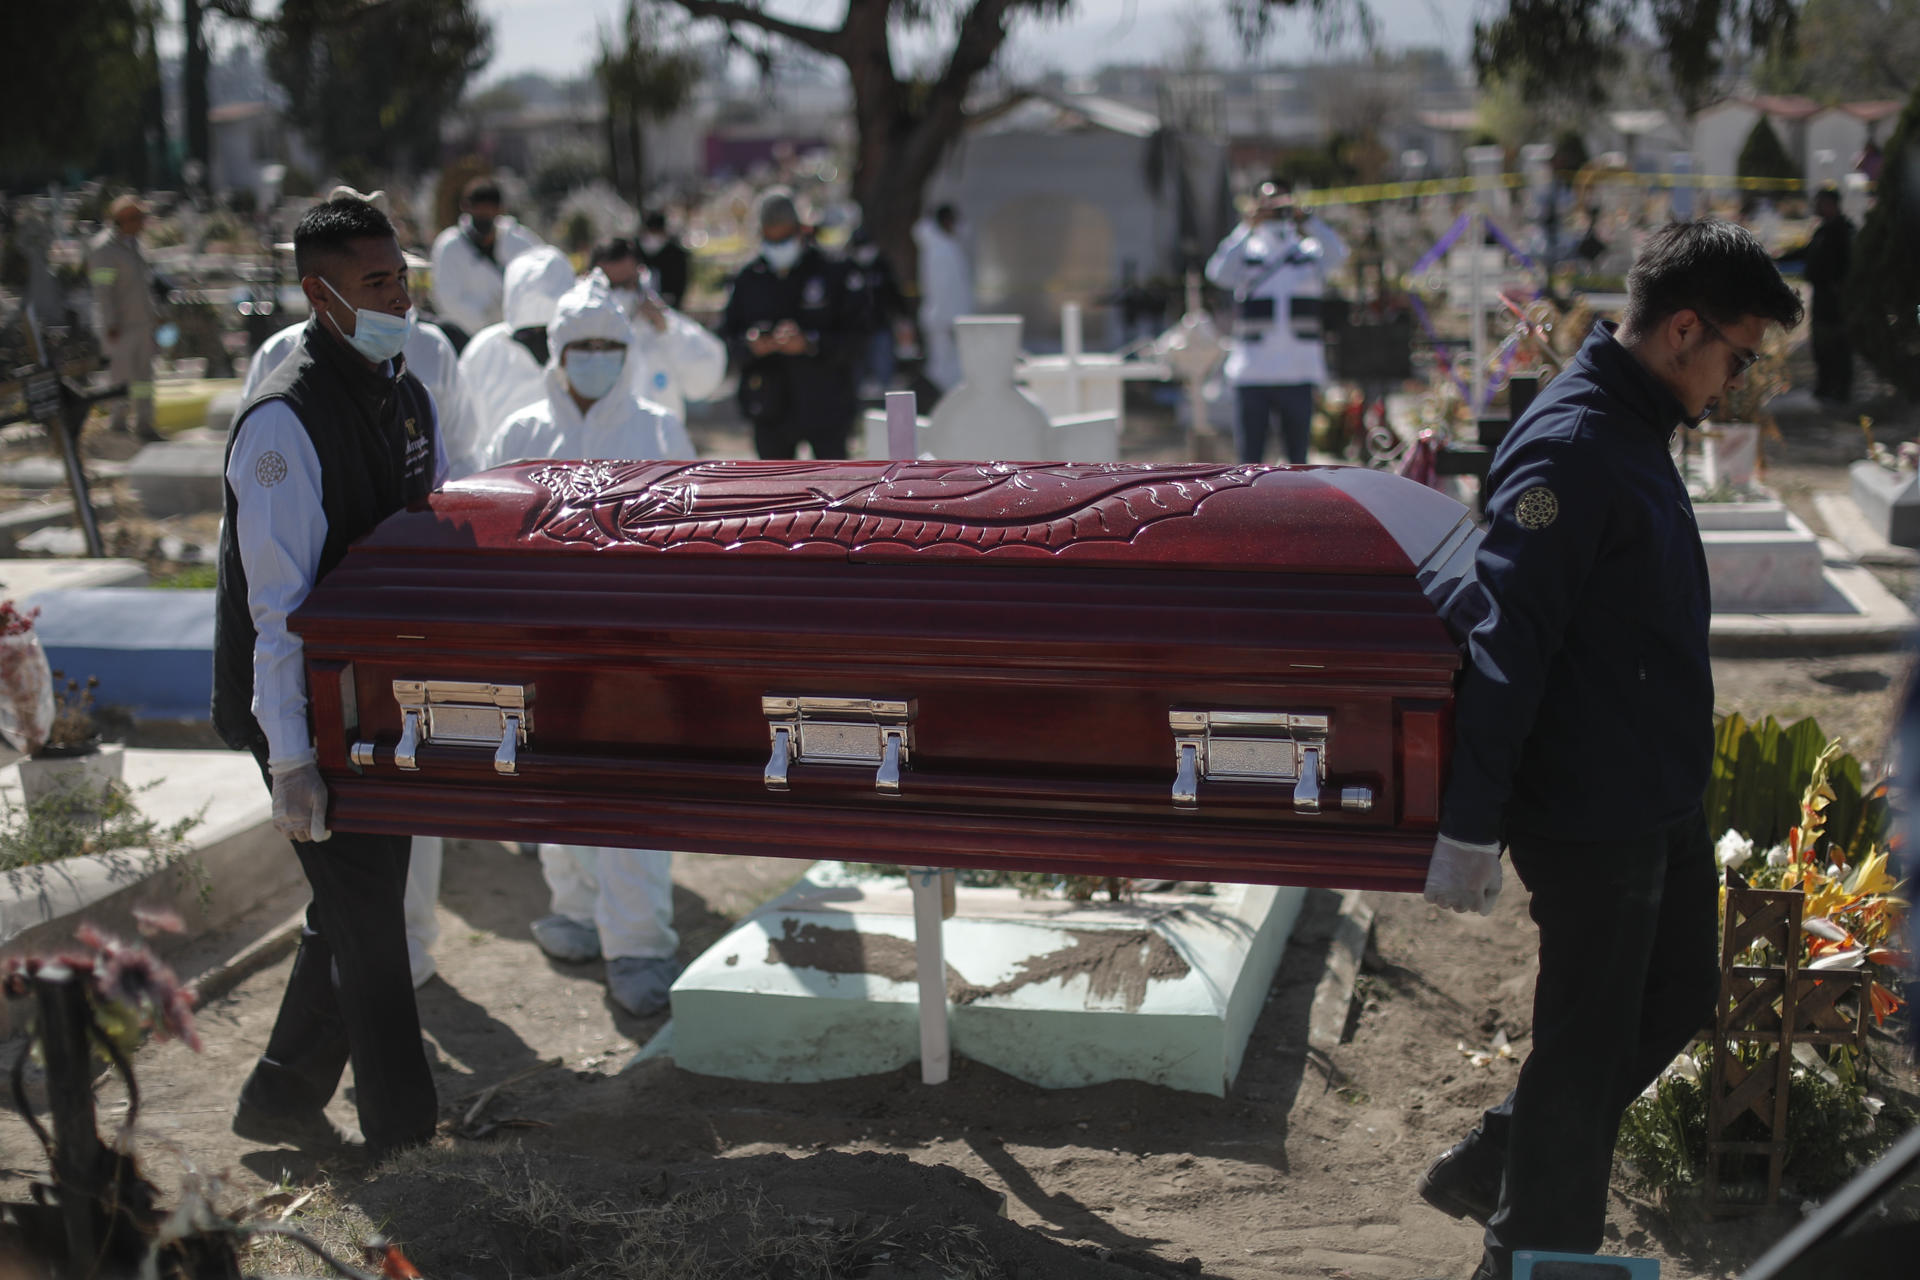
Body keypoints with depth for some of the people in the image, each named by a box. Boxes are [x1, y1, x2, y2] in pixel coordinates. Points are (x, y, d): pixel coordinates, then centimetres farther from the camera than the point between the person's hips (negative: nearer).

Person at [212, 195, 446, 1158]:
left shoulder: (407, 399, 7)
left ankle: (281, 1100, 34)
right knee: (366, 915, -2)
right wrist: (291, 760, -25)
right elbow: (278, 603, -22)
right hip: (306, 707, -8)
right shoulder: (284, 421, -19)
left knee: (357, 907, 16)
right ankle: (405, 1144, 9)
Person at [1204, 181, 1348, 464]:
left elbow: (1337, 254, -12)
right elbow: (1219, 272, -14)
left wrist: (1304, 218, -22)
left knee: (1298, 458, 6)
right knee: (1250, 459, 1)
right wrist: (1248, 227, -21)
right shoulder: (1244, 256, 7)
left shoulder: (1309, 255, 9)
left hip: (1297, 374, 1)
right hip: (1251, 375, -1)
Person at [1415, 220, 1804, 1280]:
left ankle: (1489, 1167, 33)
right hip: (1590, 820, -10)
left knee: (1675, 1001, 20)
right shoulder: (1572, 448, -21)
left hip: (1656, 799, 10)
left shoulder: (1633, 435, 11)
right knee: (1588, 1048, 4)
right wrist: (1469, 825, -25)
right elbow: (1503, 643, -25)